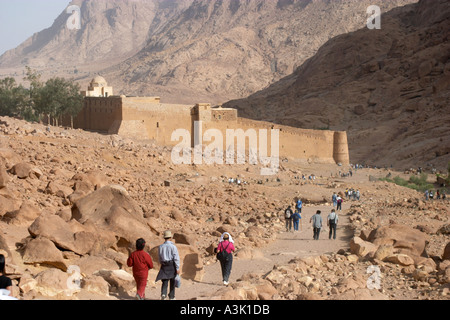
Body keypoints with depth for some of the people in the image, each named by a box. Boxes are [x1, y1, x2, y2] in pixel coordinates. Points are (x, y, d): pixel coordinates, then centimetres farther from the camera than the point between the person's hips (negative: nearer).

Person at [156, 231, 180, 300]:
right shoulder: (173, 247, -9)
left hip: (164, 266, 3)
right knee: (172, 282, 11)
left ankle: (163, 293, -21)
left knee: (165, 281, 3)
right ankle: (171, 297, 19)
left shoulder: (160, 247, 4)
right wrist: (177, 268, -11)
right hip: (172, 265, -3)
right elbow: (176, 258, -12)